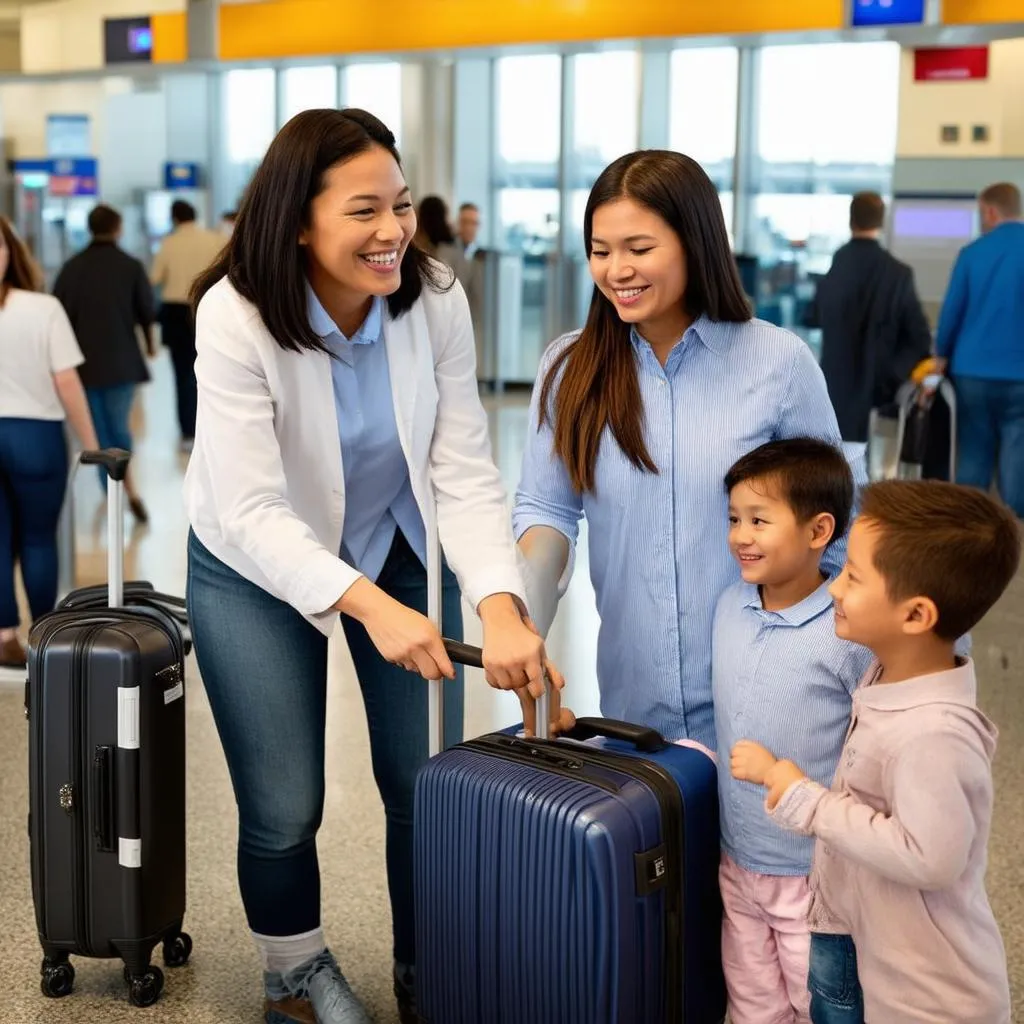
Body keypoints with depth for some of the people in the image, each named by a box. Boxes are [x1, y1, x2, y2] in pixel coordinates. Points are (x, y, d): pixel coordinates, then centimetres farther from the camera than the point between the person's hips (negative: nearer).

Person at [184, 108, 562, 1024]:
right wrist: (370, 606, -45)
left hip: (399, 551, 3)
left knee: (428, 789, 5)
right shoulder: (236, 318, -27)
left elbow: (466, 473, -20)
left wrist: (501, 606, -36)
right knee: (285, 810, 2)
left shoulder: (435, 300, -19)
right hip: (258, 569, -2)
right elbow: (254, 513, -31)